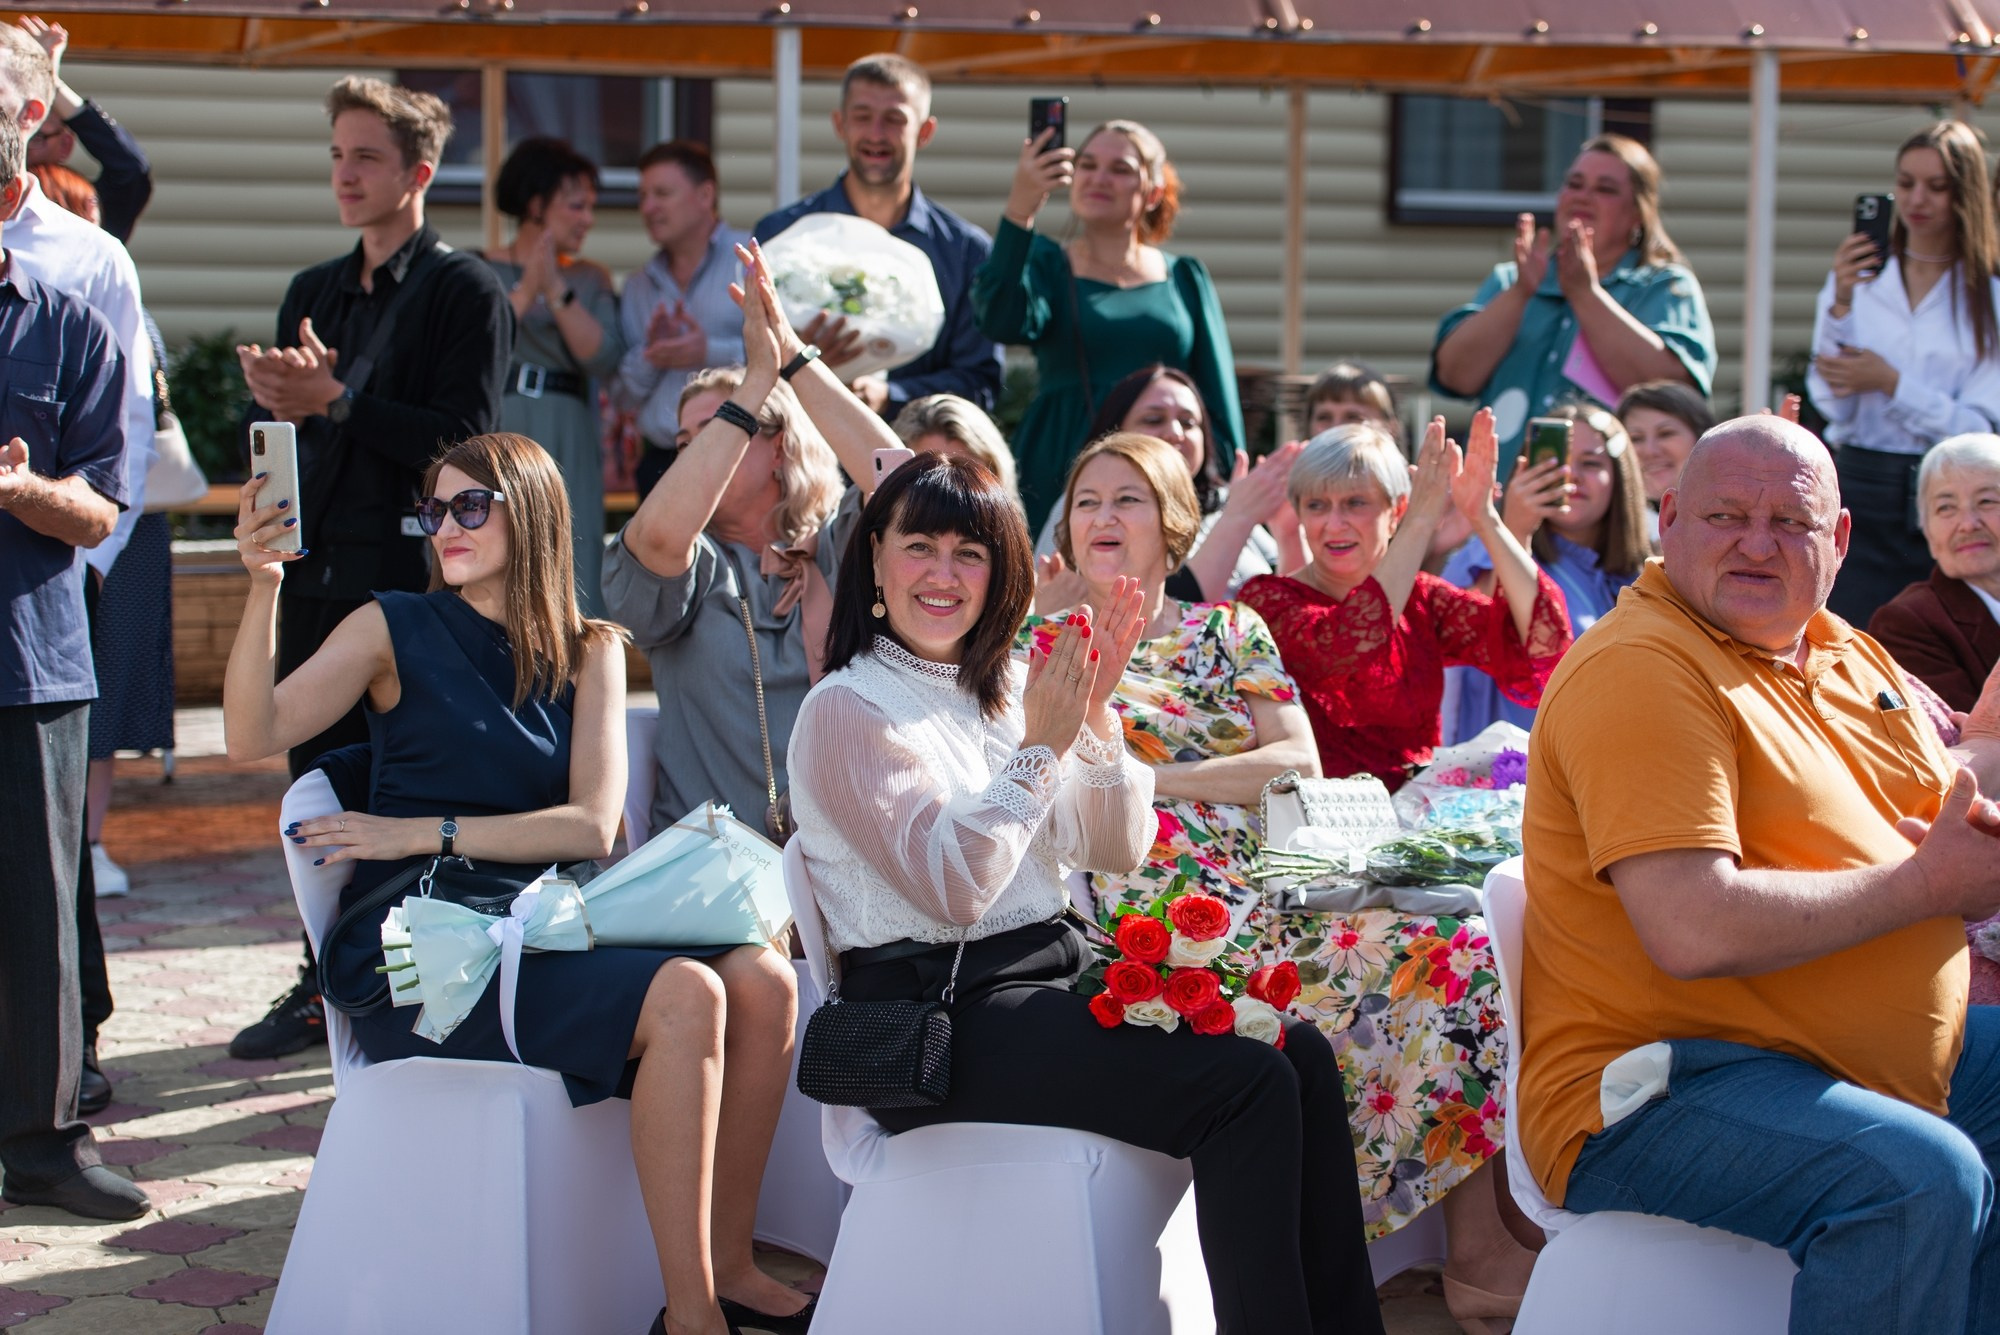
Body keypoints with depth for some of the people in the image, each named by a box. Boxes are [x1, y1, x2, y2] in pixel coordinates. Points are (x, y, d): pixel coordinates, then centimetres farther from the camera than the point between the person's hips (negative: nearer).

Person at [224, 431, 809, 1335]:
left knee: (762, 982, -20)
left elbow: (591, 825, 0)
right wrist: (263, 587, -23)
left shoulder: (588, 652, 13)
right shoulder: (395, 631, 4)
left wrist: (425, 833, -9)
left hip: (546, 929, 4)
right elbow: (252, 737, -10)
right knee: (684, 998, -28)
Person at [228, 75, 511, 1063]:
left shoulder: (466, 292, -4)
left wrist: (336, 400, -16)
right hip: (316, 574, 7)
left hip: (412, 574, -7)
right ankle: (327, 986, 21)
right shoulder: (312, 292, 18)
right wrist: (274, 399, -5)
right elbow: (269, 426, 19)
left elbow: (464, 440, -14)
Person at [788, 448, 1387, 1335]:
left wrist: (1096, 716, -3)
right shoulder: (848, 711, -6)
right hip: (937, 1016, -7)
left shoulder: (1005, 687, 14)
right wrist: (1040, 745, -14)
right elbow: (955, 890, -17)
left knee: (1301, 1051, -12)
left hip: (1053, 970, 7)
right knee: (1249, 1084, -22)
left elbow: (1117, 852, 10)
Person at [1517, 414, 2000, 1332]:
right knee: (1919, 1178, -32)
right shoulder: (1640, 672, -16)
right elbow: (1694, 931, -26)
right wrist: (1926, 885, -14)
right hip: (1651, 1097, -10)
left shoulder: (1842, 651, 13)